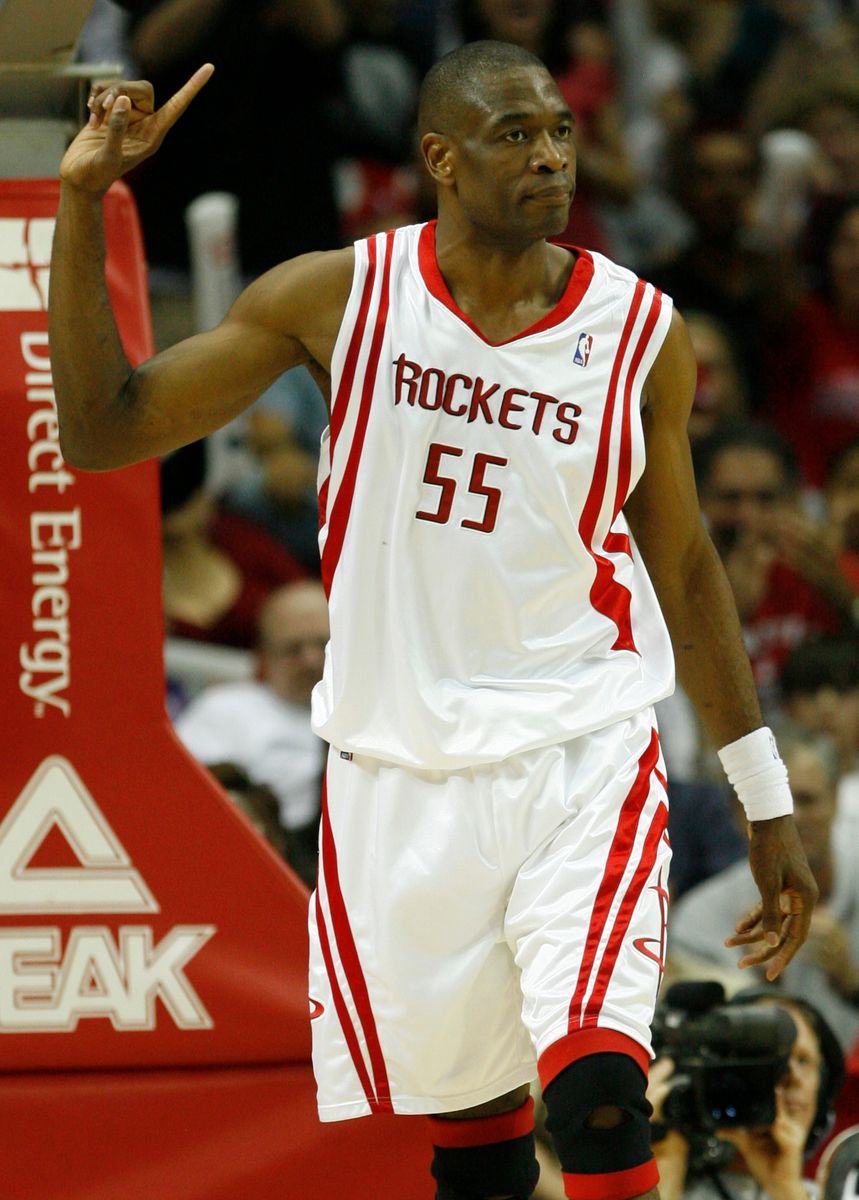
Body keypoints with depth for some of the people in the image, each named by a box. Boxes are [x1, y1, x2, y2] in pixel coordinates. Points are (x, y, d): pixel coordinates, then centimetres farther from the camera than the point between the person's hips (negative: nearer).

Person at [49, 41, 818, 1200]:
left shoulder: (641, 332, -3)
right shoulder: (339, 297, -4)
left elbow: (681, 563, 9)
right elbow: (102, 432, -2)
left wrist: (767, 801, 11)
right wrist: (84, 201, -12)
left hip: (585, 756, -1)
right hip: (400, 768, 1)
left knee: (597, 1089, -22)